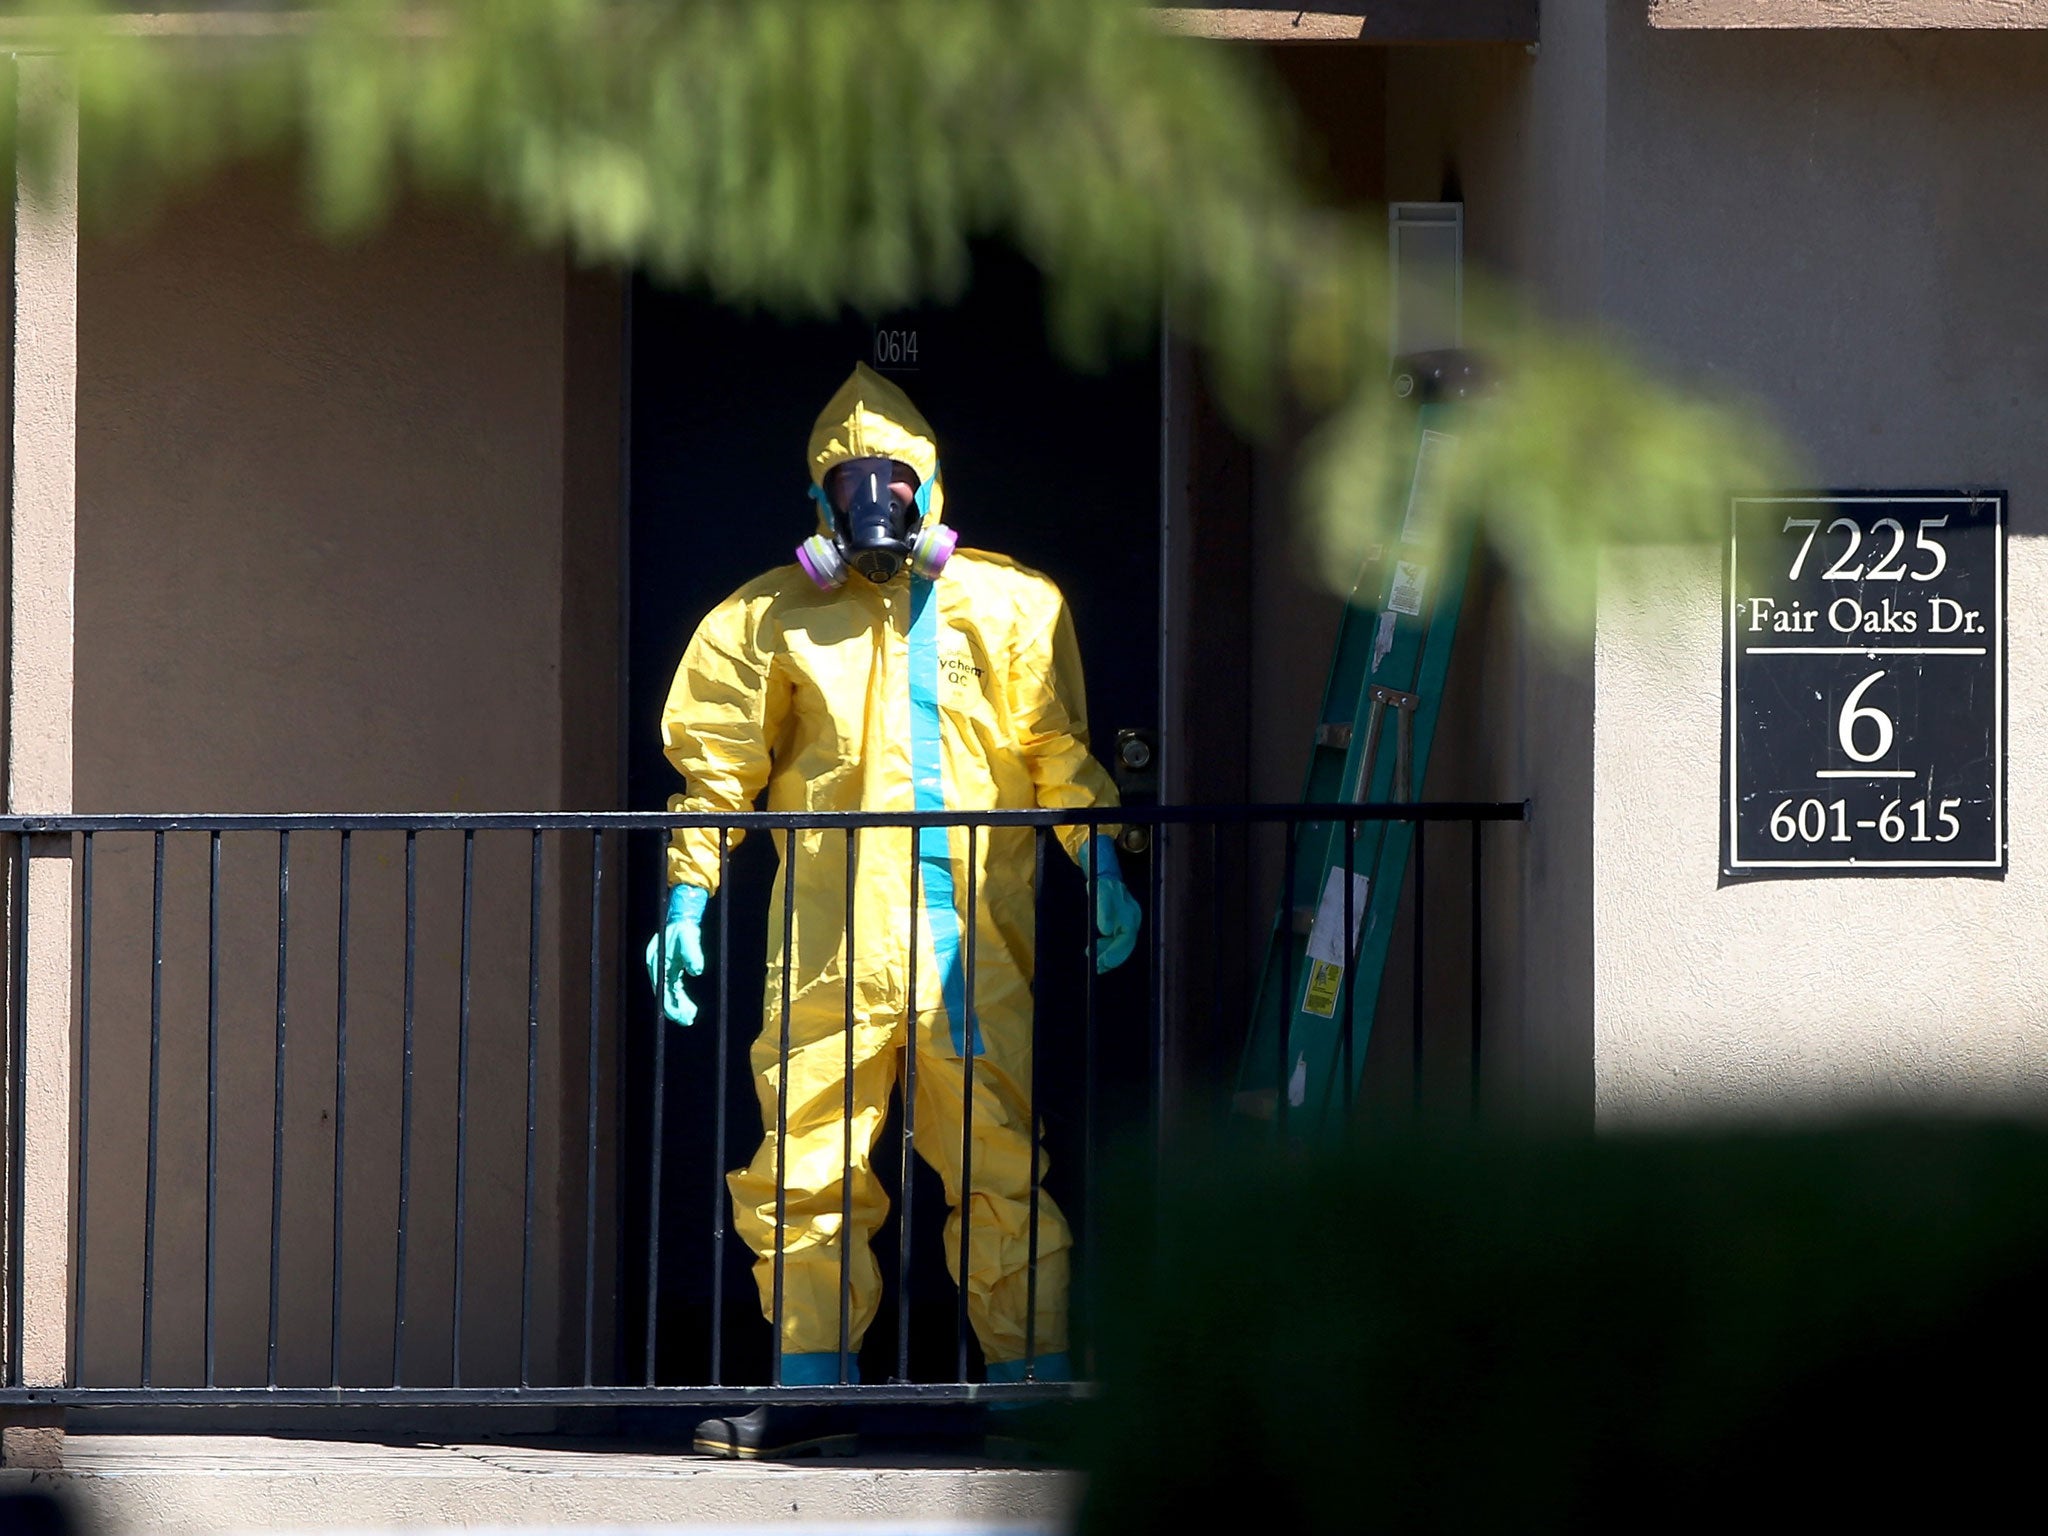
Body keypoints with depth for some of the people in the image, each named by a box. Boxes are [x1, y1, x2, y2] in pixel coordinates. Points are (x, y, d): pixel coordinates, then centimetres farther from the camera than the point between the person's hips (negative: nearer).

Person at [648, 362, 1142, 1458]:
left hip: (973, 944, -1)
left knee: (1004, 1169, -2)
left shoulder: (1006, 609, 11)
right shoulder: (770, 620, 12)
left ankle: (1034, 1388, 3)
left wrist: (1101, 873, -2)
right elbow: (716, 768, 12)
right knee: (807, 1169, -1)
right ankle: (810, 1383, 5)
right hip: (829, 945, 1)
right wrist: (685, 905, 4)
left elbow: (1058, 753, 9)